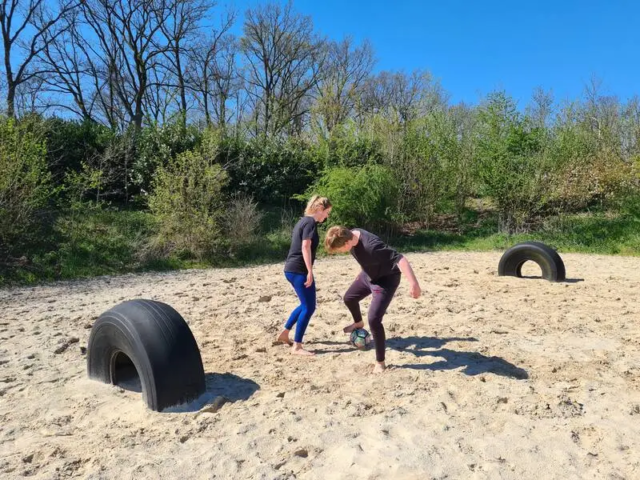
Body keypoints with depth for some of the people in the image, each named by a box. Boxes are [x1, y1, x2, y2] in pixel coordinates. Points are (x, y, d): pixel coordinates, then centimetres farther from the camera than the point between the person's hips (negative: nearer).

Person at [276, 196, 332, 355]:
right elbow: (305, 247, -20)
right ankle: (297, 346, 1)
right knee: (309, 307, -4)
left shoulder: (303, 221, 18)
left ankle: (284, 334, 27)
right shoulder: (311, 222, -11)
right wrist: (310, 271, -21)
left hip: (291, 269, 10)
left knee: (305, 304, 20)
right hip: (299, 270, -10)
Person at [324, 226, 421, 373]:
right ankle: (358, 323, 58)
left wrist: (413, 283, -56)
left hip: (386, 278, -9)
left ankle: (380, 362, 2)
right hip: (369, 275, 9)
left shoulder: (371, 246, -41)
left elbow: (399, 259, -46)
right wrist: (363, 273, 21)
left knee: (374, 319, -17)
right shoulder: (351, 235, -14)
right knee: (349, 298, 25)